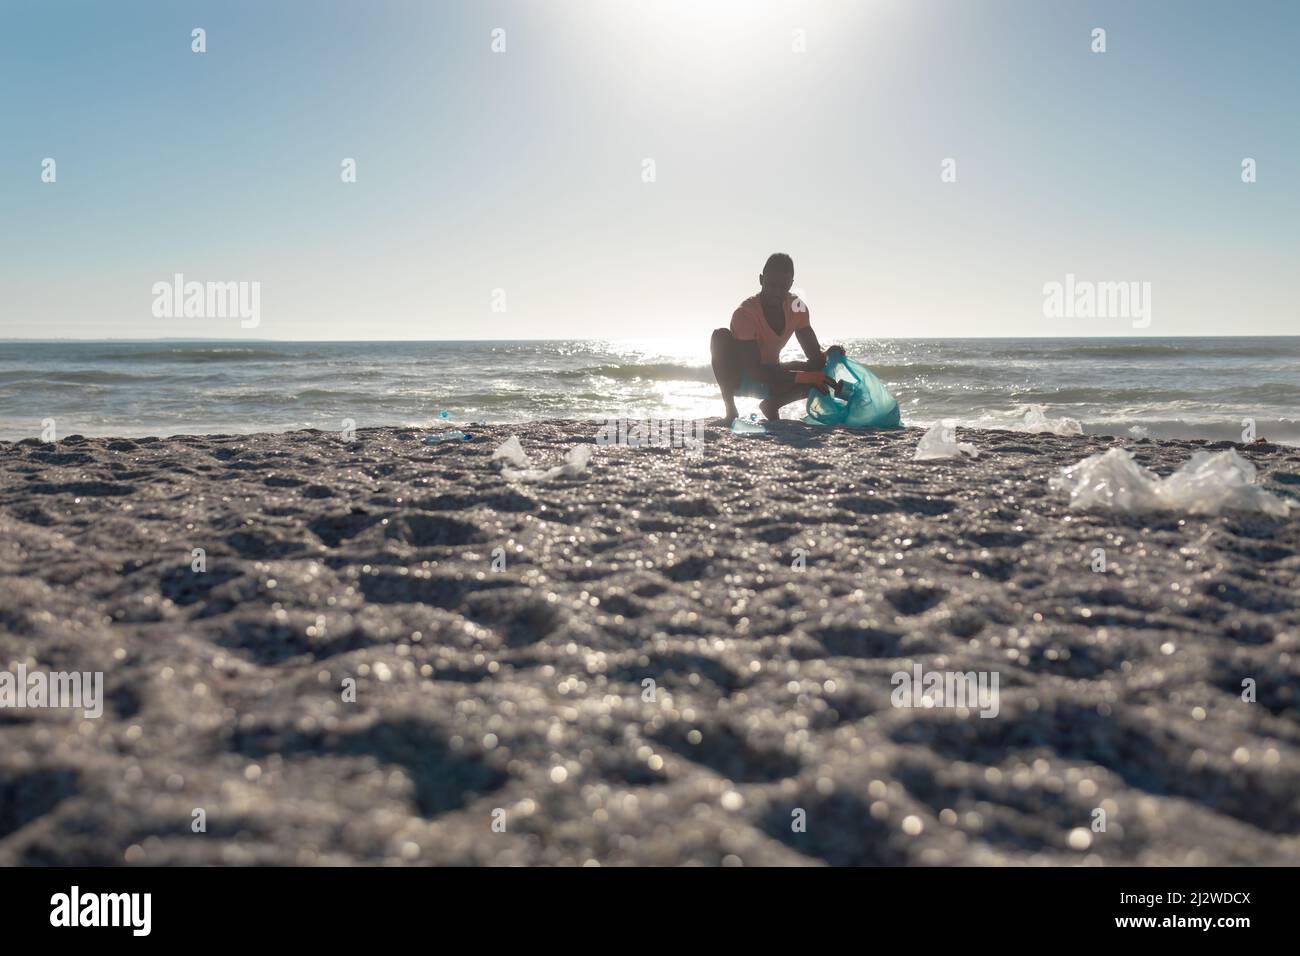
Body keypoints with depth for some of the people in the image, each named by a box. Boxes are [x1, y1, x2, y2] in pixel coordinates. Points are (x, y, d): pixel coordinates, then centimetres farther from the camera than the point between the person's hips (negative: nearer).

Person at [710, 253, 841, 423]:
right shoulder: (744, 314, -28)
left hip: (770, 375, 5)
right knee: (721, 335, -34)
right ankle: (730, 408, -24)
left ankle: (772, 404, 0)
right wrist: (804, 377, -44)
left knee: (823, 369, -16)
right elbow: (754, 370, -35)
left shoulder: (797, 308, -9)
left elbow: (814, 354, -5)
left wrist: (828, 355, -31)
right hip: (738, 378, -5)